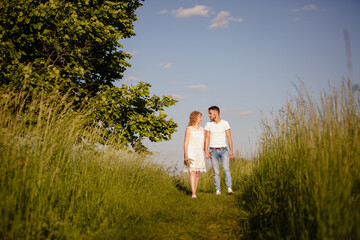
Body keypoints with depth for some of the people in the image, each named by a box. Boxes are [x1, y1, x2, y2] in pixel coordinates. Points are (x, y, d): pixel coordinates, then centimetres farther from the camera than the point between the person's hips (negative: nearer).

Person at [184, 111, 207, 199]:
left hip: (199, 154, 5)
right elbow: (186, 143, -7)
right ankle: (193, 194, -19)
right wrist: (186, 156, -15)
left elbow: (204, 143, 16)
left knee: (198, 173, 4)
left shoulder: (202, 130, 12)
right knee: (193, 172, -15)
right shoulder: (189, 129, -4)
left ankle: (194, 192, 14)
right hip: (191, 153, -5)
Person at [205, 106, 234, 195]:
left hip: (223, 150, -1)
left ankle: (229, 188, -18)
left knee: (226, 169, -18)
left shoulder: (225, 123, -3)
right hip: (213, 151, 1)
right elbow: (206, 139, -2)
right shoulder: (208, 124, 0)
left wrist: (231, 151, -11)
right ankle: (218, 189, 9)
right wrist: (206, 152, -13)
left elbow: (229, 138, -3)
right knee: (216, 172, -1)